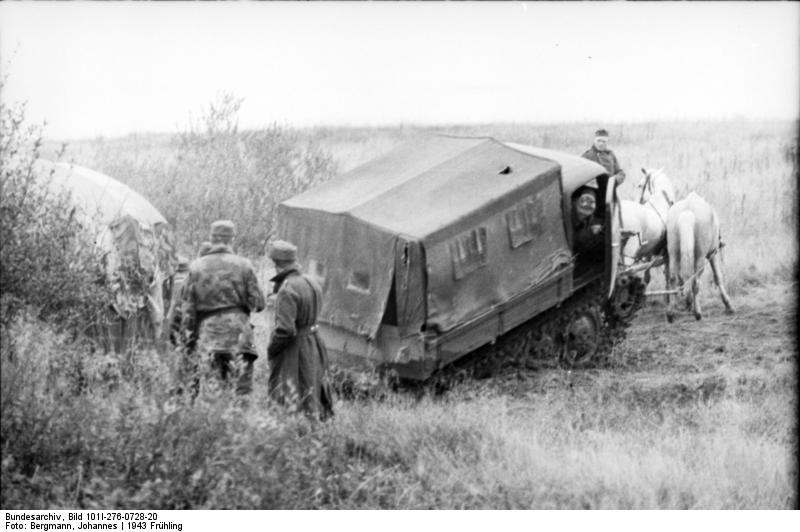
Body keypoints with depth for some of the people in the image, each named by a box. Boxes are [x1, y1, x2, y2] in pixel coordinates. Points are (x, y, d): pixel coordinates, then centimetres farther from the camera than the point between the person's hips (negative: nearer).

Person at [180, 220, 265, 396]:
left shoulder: (196, 267, 4)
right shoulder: (243, 265, 1)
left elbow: (188, 307, 3)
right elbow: (258, 303, 0)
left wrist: (188, 340, 7)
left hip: (208, 331, 1)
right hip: (238, 330, -1)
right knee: (243, 387, 1)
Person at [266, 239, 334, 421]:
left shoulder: (287, 290, -21)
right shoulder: (312, 283, 6)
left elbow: (285, 329, -27)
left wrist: (271, 349, -9)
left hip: (293, 351, -9)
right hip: (313, 345, 9)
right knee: (312, 393, 19)